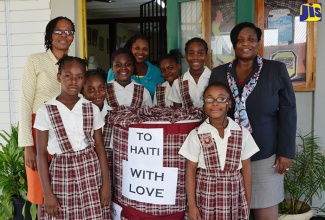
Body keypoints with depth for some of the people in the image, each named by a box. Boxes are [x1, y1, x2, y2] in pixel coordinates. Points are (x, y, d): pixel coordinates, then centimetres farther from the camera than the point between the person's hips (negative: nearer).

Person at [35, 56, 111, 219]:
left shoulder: (92, 109, 2)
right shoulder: (45, 111, -4)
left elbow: (100, 149, 4)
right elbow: (41, 154, -3)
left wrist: (106, 184, 1)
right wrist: (47, 193, -6)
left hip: (91, 174, 2)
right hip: (61, 175, -1)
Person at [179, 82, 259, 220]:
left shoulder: (242, 133, -1)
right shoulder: (196, 135, -5)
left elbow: (246, 168, 4)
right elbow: (190, 171, -3)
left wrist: (247, 202, 6)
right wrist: (191, 205, -4)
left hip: (234, 197, 1)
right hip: (206, 196, -1)